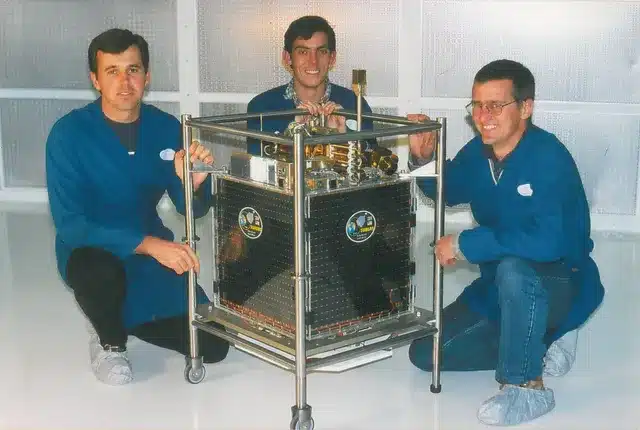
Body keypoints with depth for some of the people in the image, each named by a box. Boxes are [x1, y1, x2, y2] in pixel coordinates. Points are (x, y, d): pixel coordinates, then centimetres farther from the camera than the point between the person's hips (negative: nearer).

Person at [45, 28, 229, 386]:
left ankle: (126, 316, 23)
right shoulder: (69, 133, -19)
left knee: (213, 347, -5)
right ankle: (109, 340, -4)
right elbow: (70, 225, -25)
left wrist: (195, 182, -29)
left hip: (153, 251, 4)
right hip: (91, 252, -4)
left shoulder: (166, 128, -7)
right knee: (102, 271, -40)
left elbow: (192, 210, -3)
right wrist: (149, 244, -36)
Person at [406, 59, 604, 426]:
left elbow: (547, 241, -40)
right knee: (426, 353, 4)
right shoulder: (478, 152, -4)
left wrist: (464, 244, -30)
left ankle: (526, 388, -21)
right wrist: (423, 158, -6)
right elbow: (447, 191, 17)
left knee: (514, 269, -39)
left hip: (561, 289, -7)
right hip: (499, 288, 8)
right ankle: (535, 348, 15)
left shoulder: (548, 157, -26)